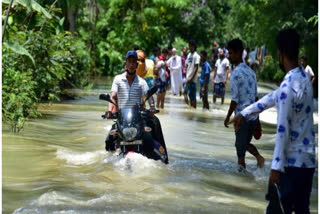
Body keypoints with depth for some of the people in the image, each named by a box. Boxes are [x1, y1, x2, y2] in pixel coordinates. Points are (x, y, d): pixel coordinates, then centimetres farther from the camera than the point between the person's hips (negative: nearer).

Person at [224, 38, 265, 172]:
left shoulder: (236, 73, -14)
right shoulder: (250, 71, 10)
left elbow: (235, 99, -15)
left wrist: (228, 117, -6)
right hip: (253, 115, 7)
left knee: (240, 145, 4)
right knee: (246, 143, 21)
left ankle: (241, 168, 10)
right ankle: (259, 157, 1)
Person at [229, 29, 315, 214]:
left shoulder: (288, 86, -21)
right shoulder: (303, 77, 8)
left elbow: (283, 130, -22)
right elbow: (273, 98, 21)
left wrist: (276, 167, -19)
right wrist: (245, 113, 27)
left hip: (293, 161, -9)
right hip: (307, 159, 9)